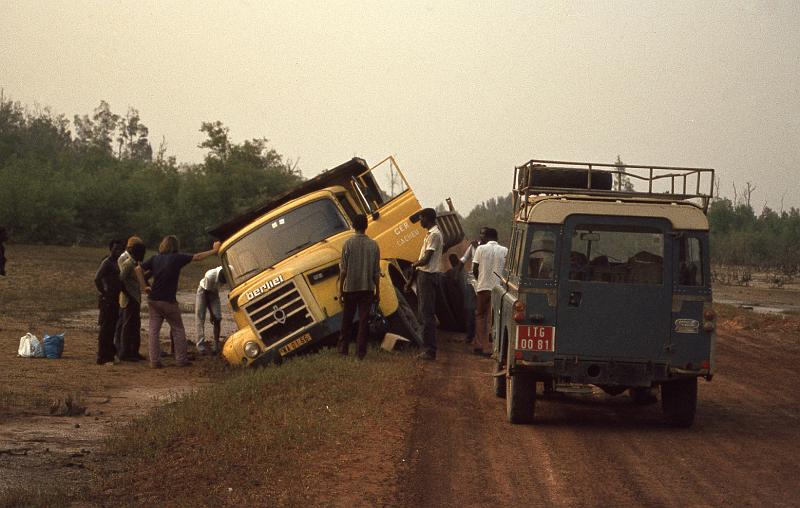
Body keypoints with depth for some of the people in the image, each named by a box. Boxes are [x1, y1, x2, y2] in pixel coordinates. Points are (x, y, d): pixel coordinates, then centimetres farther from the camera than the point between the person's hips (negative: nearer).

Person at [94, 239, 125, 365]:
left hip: (115, 301, 10)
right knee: (106, 329, -7)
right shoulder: (107, 262, -14)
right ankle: (102, 358, -4)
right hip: (108, 301, -10)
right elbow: (97, 279, -25)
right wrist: (104, 292, -18)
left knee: (112, 328, 15)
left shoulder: (116, 263, 15)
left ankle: (110, 355, 23)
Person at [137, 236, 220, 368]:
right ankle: (181, 359, 10)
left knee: (153, 330, 6)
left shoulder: (155, 259, 5)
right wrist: (214, 250, 5)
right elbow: (197, 257, -5)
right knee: (178, 330, 10)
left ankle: (154, 361, 1)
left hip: (153, 299, 4)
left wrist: (145, 286, 3)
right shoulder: (177, 258, -7)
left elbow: (138, 269, -1)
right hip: (169, 301, -4)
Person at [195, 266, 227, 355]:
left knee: (217, 318, -6)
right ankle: (201, 345, -14)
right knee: (200, 318, -10)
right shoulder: (210, 275, -36)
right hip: (203, 292, -4)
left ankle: (216, 344, 0)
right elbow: (207, 292, -25)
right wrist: (211, 313, -20)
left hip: (214, 292, 4)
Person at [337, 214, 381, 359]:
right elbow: (376, 272, 2)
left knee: (347, 320, 12)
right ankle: (361, 352, 1)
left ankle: (343, 348, 18)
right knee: (363, 320, 3)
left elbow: (343, 269, -7)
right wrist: (377, 291, 9)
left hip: (350, 288, -1)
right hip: (367, 288, 1)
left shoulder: (349, 243, -7)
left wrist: (340, 289, 0)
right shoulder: (373, 244, 0)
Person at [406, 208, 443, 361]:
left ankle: (430, 351, -10)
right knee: (425, 313, 11)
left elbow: (426, 259, -20)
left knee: (427, 314, -10)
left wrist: (413, 265, -1)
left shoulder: (434, 235, -14)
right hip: (424, 275, 10)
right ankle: (428, 349, 14)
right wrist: (412, 279, 21)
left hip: (428, 276, -10)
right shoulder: (430, 234, 18)